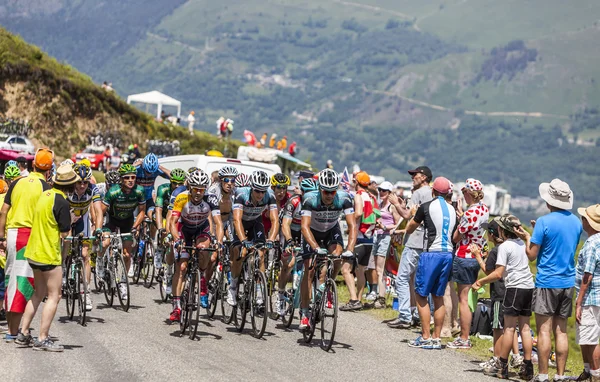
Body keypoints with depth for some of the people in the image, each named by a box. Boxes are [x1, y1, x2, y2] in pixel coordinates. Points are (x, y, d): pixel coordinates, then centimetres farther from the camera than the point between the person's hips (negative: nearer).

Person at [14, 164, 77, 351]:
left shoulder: (45, 195, 9)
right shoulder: (61, 201, -18)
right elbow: (64, 232, -17)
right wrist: (70, 222, 1)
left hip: (34, 252, 9)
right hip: (49, 254, -9)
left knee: (39, 293, 19)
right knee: (54, 296, -1)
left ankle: (23, 334, 18)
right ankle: (42, 339, -3)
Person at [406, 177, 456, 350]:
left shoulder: (426, 207, -5)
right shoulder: (452, 209, 12)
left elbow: (409, 229, 7)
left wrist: (414, 217, 28)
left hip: (431, 253, -6)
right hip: (448, 254, 6)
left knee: (421, 295, 2)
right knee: (438, 297, 11)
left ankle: (426, 338, -3)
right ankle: (436, 338, 11)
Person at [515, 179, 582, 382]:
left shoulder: (544, 222, -13)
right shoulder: (576, 222, 7)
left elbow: (532, 255, -11)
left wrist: (527, 238, 8)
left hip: (547, 283, -6)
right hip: (568, 282, 6)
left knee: (544, 330, -3)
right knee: (561, 330, 9)